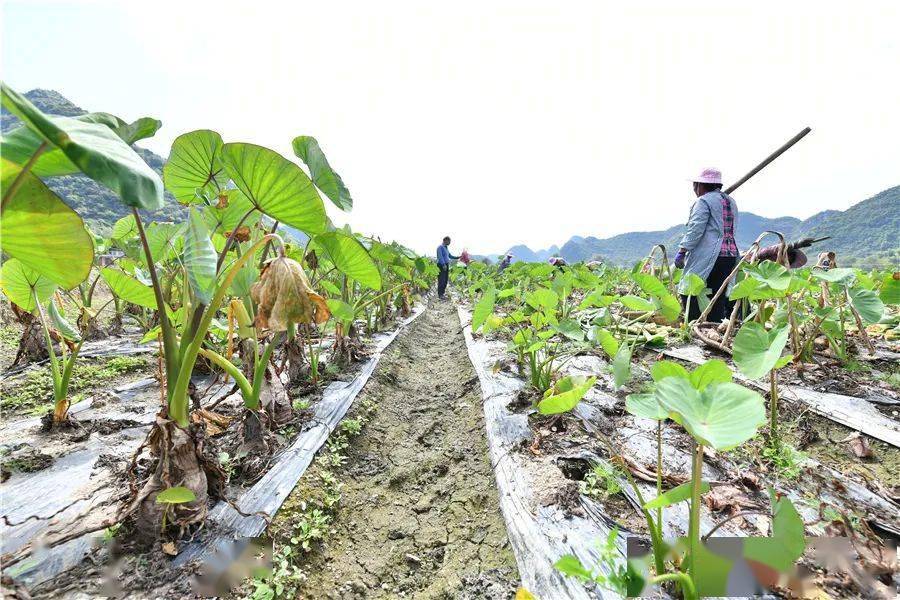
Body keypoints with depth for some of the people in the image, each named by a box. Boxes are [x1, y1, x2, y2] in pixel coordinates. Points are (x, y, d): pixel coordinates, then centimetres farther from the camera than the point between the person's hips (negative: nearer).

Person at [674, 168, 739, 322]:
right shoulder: (731, 201, 22)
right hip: (730, 255, 9)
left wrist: (681, 251, -16)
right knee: (718, 297, 11)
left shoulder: (704, 201, -5)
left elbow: (695, 229, -15)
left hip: (708, 256, -9)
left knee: (689, 292, -6)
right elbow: (731, 229, 23)